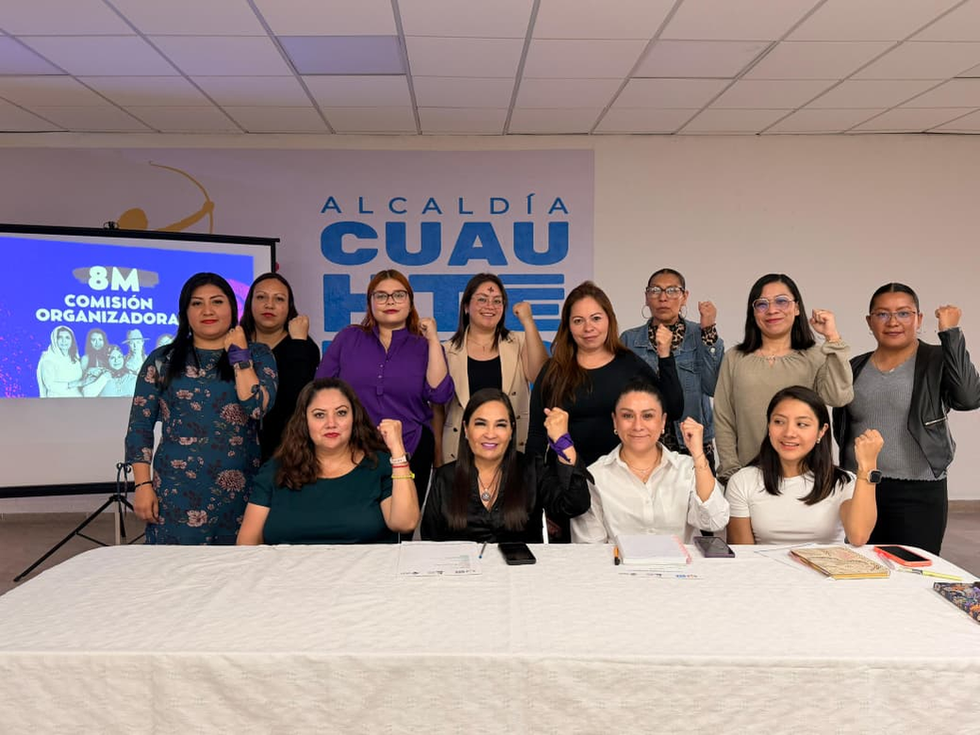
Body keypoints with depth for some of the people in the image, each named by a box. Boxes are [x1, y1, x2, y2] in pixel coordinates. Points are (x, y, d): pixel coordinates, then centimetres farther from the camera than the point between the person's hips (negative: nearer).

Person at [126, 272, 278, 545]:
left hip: (238, 490, 0)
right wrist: (143, 486, -2)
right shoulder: (162, 360, 6)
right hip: (177, 492, 0)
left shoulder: (256, 355, 5)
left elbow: (259, 408, -12)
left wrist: (239, 356, -7)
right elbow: (139, 427, 5)